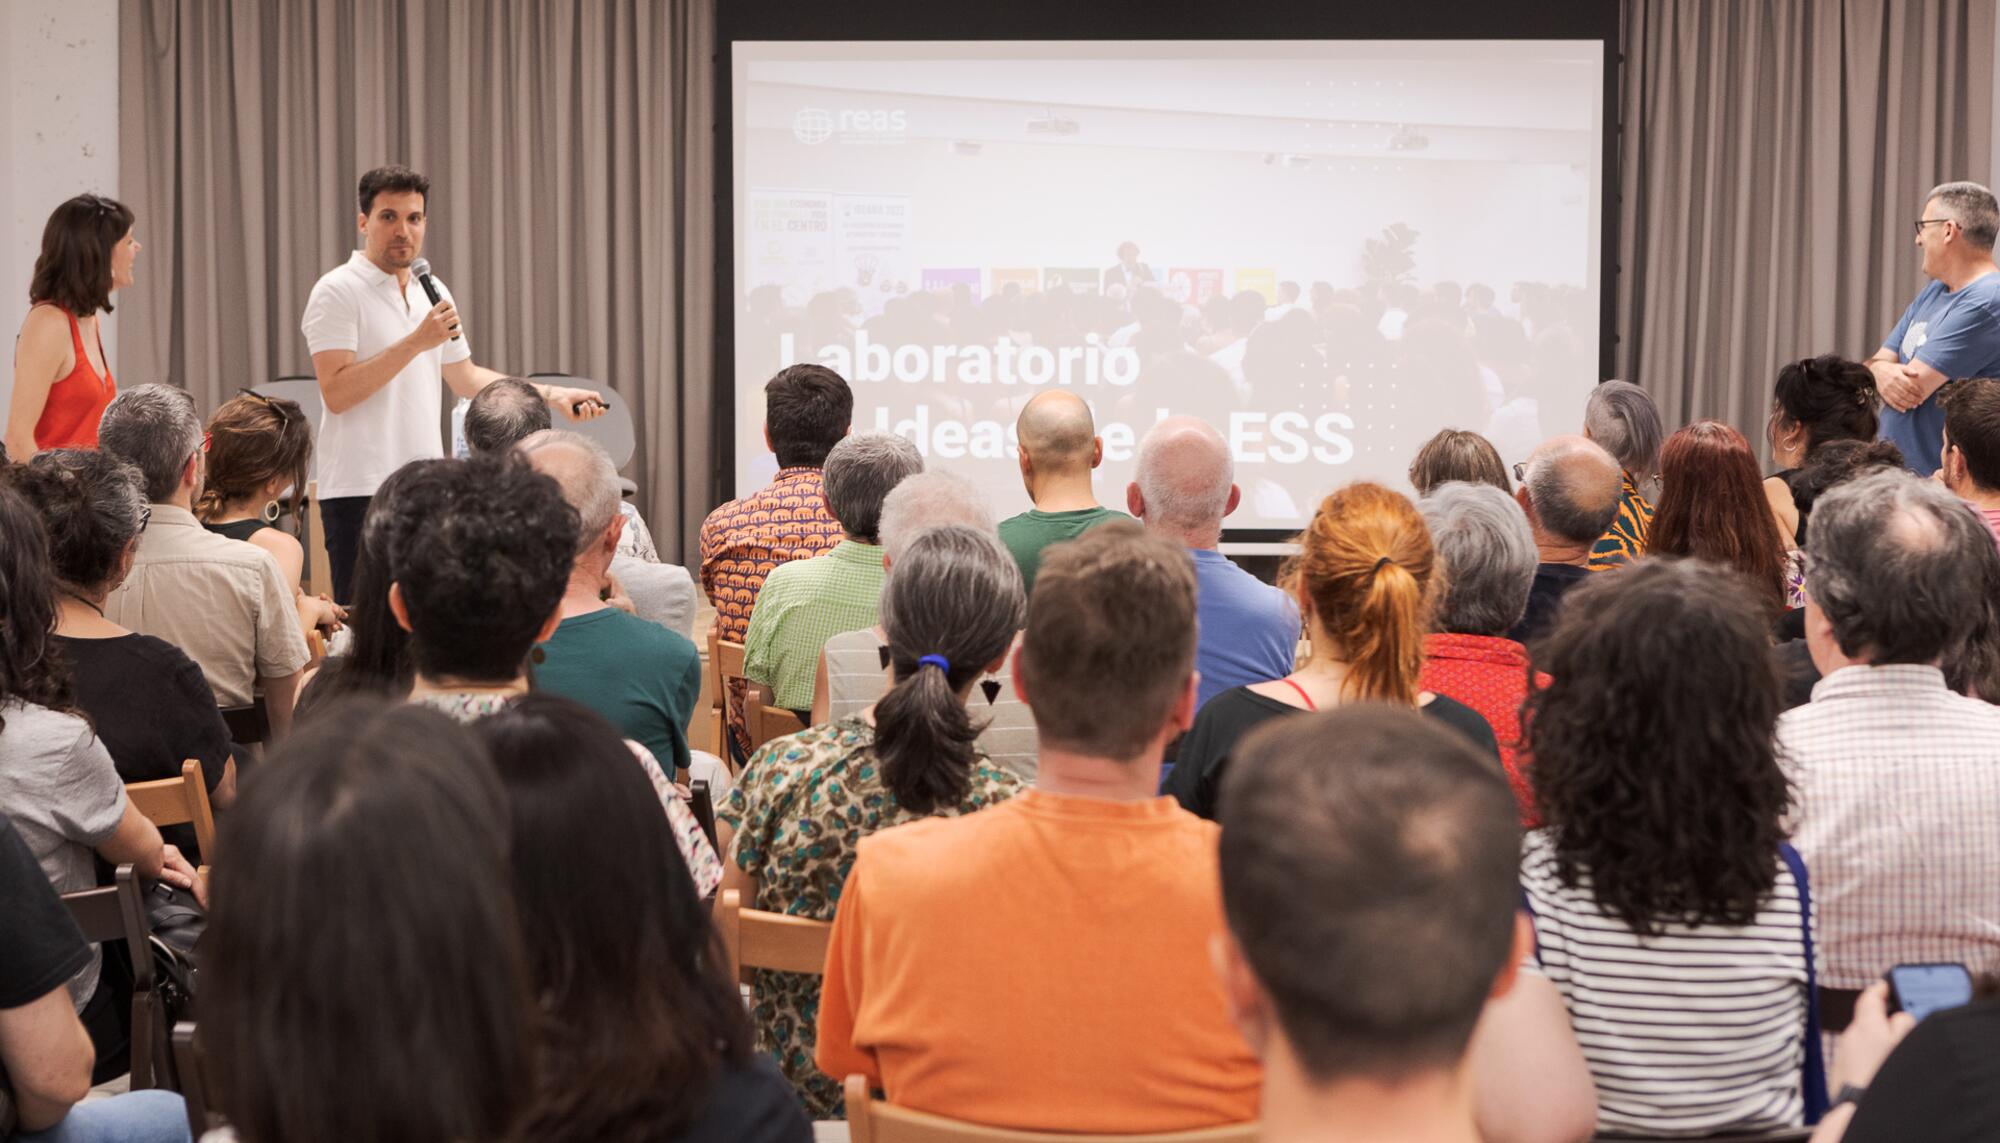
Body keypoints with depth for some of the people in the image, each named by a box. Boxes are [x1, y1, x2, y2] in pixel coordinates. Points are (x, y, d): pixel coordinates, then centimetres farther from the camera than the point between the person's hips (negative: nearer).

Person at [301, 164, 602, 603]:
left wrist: (550, 394, 14)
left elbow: (466, 377, 23)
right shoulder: (338, 292, -7)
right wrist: (416, 342, -19)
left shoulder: (433, 292, 16)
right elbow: (336, 392, -17)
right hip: (361, 490, -7)